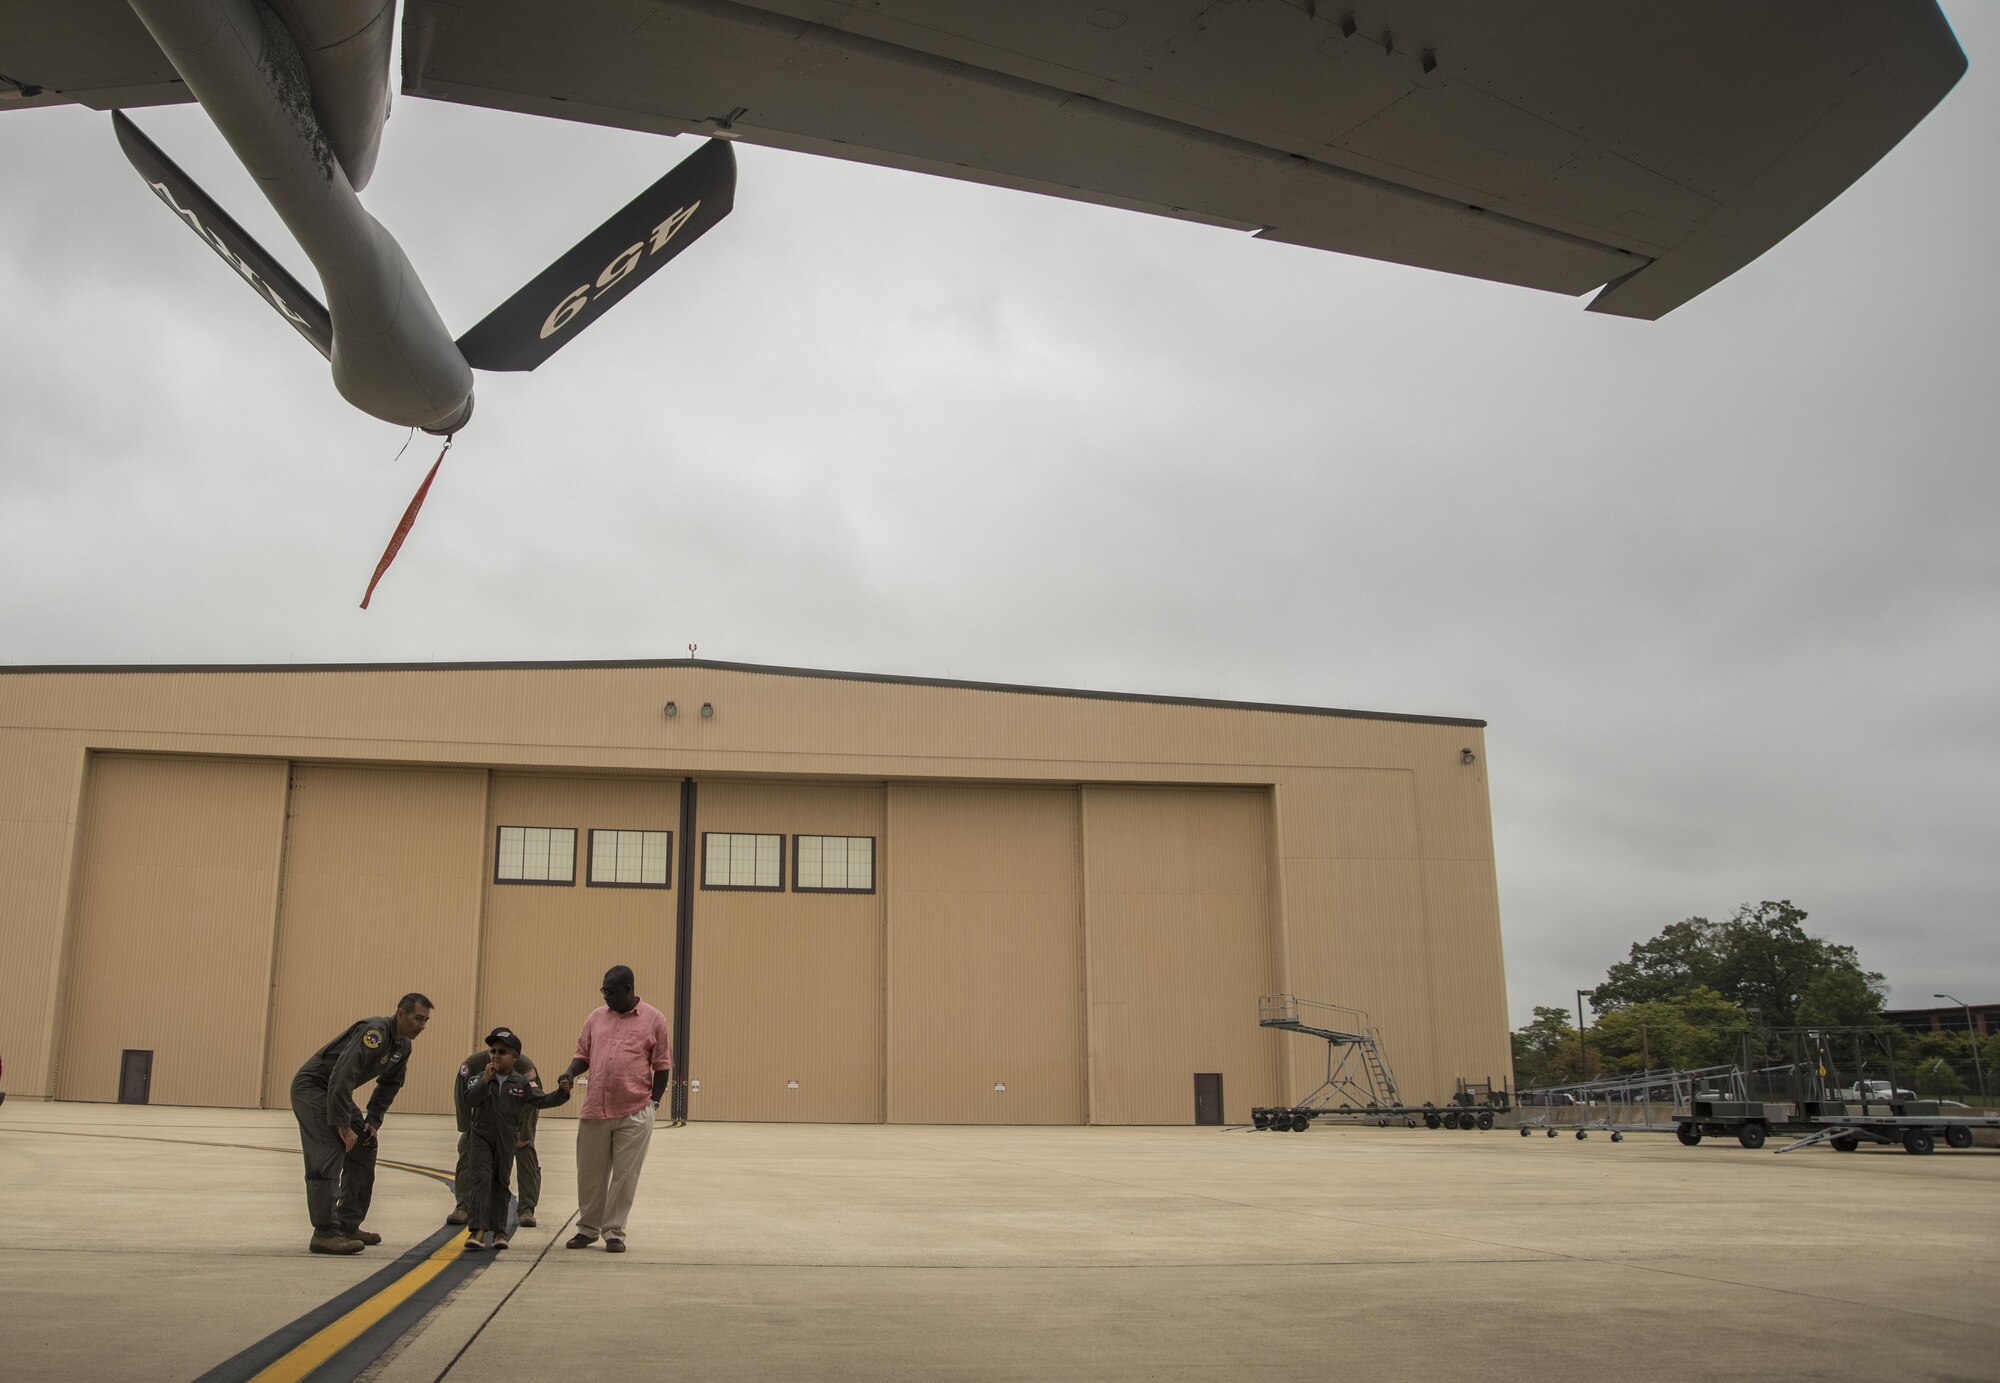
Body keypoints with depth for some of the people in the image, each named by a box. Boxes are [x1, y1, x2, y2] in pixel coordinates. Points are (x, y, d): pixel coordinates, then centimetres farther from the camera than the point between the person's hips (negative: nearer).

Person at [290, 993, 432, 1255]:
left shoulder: (403, 1047, 2)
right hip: (312, 1086, -10)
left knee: (364, 1149, 8)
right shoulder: (375, 1032, -28)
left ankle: (348, 1226, 14)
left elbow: (389, 1085, 14)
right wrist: (343, 1125, -30)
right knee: (328, 1157, -17)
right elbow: (342, 1077, -33)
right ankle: (325, 1233, -16)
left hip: (337, 1093, 10)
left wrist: (374, 1121, 1)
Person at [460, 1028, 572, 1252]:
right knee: (480, 1179, -12)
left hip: (507, 1141, 1)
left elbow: (541, 1101, -7)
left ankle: (498, 1231, 17)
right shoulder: (481, 1078, -4)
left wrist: (562, 1093, -22)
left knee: (500, 1183, 10)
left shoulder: (523, 1082, -3)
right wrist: (485, 1079, -25)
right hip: (481, 1137, -1)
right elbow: (470, 1100, -18)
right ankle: (478, 1230, -14)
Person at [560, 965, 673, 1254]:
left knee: (624, 1175, 2)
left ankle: (614, 1232, 13)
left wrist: (653, 1102, -2)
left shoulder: (654, 1020, -2)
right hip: (595, 1110, 4)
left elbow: (662, 1066, 1)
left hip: (635, 1114, -4)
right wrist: (571, 1072, -4)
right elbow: (583, 1054, 17)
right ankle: (588, 1228, 26)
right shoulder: (596, 1018, 9)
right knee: (590, 1173, 11)